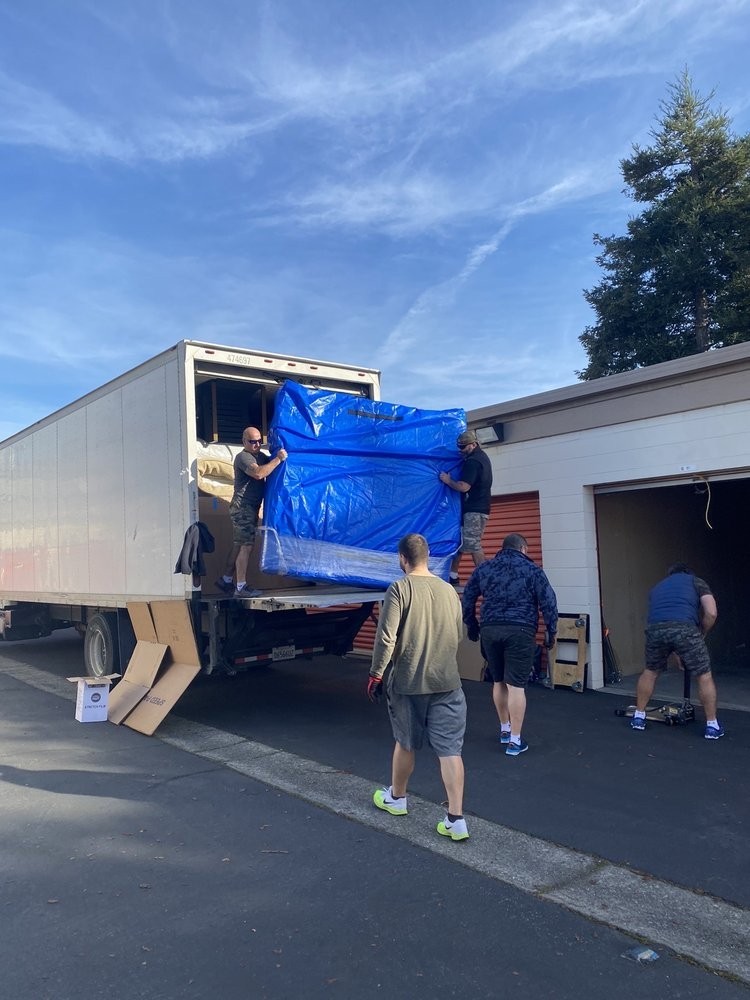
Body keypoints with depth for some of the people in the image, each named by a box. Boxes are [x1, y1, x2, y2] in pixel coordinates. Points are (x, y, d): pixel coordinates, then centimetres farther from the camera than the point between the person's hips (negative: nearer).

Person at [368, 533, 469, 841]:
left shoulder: (399, 589, -10)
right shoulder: (448, 590, 5)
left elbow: (386, 637, -15)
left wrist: (376, 674, -5)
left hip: (408, 682, -3)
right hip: (447, 682, 3)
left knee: (405, 744, 16)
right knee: (450, 749, 3)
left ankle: (396, 798, 36)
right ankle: (456, 819, 2)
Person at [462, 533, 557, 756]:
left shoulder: (483, 569, 13)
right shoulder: (532, 570, 4)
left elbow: (467, 600, 16)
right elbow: (548, 602, -1)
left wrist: (472, 627, 25)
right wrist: (551, 631, 8)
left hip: (490, 630, 4)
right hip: (519, 631, -4)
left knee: (498, 682, 18)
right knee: (516, 686, -1)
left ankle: (505, 729, 33)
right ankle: (515, 741, 3)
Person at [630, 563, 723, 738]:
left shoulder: (657, 587, 37)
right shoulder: (696, 581, 26)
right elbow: (711, 613, 9)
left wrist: (678, 655, 47)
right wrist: (701, 634, 27)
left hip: (654, 628, 4)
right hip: (684, 628, -3)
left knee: (650, 671, 28)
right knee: (704, 676, 16)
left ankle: (638, 717, 35)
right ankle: (712, 726, 23)